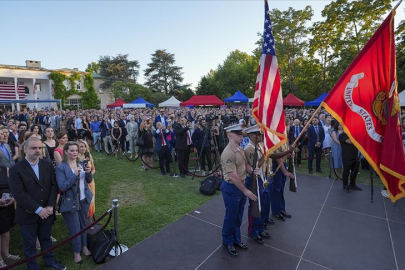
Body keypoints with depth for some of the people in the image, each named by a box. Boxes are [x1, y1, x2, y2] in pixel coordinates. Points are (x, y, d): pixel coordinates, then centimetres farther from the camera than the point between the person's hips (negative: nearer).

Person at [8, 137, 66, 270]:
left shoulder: (48, 164, -1)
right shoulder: (16, 169, -12)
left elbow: (54, 185, -2)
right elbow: (19, 194, -17)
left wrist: (50, 206, -12)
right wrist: (38, 209, -19)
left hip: (46, 211, 3)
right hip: (28, 214, -3)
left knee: (46, 239, 21)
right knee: (30, 245, 15)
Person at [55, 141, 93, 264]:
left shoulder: (81, 164, 1)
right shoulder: (61, 168, -14)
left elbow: (89, 180, 4)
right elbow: (62, 187, -21)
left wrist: (89, 173, -17)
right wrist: (75, 175, -31)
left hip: (84, 200, 5)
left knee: (83, 224, 19)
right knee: (75, 228, 9)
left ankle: (84, 247, 39)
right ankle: (76, 252, 30)